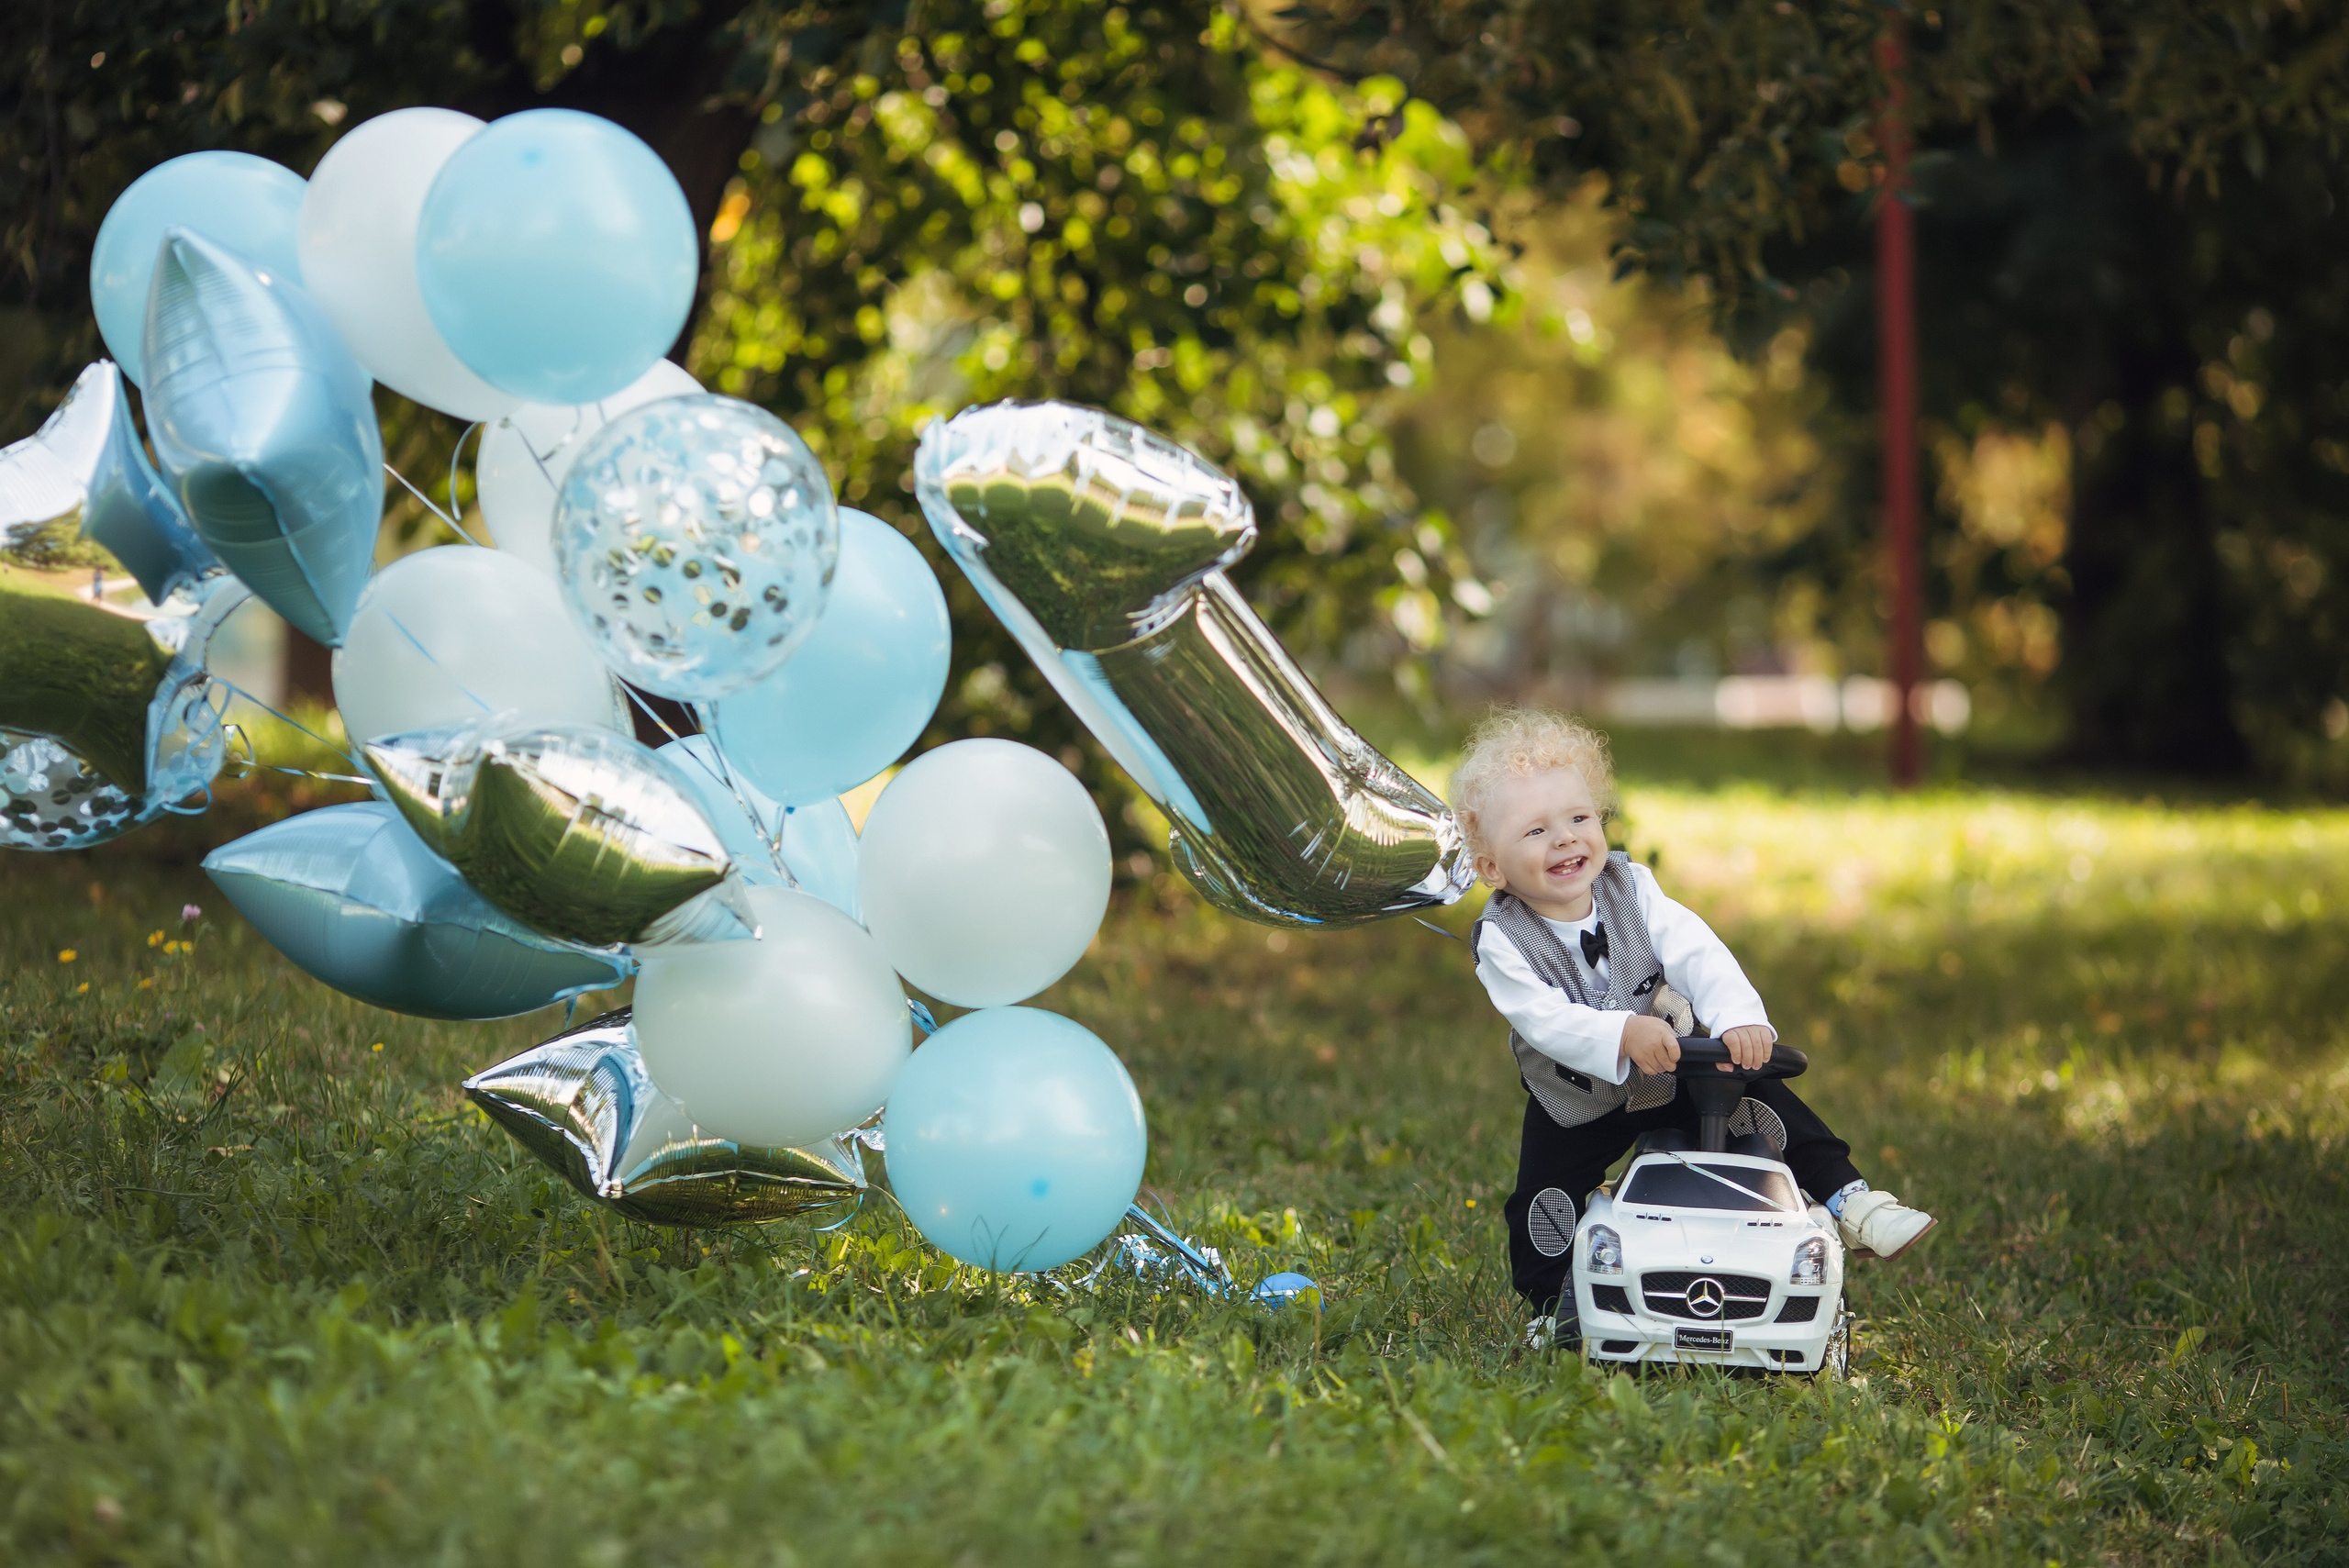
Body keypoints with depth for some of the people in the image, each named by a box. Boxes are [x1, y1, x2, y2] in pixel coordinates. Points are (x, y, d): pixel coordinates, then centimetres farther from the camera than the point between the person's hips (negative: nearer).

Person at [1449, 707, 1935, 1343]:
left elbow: (1697, 953, -26)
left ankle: (1849, 1201, -2)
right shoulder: (1501, 941, -21)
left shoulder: (1632, 891, -14)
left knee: (1763, 1099, -12)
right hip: (1576, 1108, -1)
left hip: (1678, 1072, 2)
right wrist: (1622, 1034, -50)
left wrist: (1738, 1017, -44)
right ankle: (1555, 1304, 19)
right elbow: (1545, 1019, -34)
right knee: (1544, 1208, -5)